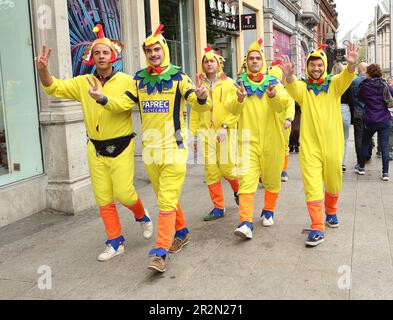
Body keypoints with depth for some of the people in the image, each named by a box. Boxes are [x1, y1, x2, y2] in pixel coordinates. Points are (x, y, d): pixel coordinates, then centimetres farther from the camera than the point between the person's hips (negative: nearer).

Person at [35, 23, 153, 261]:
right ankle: (115, 242, 22)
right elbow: (54, 88, -3)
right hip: (95, 148, 4)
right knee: (103, 198, 8)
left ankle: (142, 214, 29)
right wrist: (43, 70, -21)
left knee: (123, 193, -6)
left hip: (121, 146, -4)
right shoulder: (83, 82, 4)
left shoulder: (126, 81, -5)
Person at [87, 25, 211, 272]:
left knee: (167, 200, -6)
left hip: (173, 147, -5)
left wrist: (201, 97, -36)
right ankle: (182, 232, 36)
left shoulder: (178, 76, -5)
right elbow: (123, 104, 3)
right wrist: (103, 98, -16)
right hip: (150, 148, 5)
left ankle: (161, 252, -2)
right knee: (166, 196, 18)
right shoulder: (140, 79, 8)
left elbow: (199, 104, -13)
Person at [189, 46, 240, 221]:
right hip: (206, 132, 3)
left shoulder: (228, 83, 1)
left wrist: (225, 126, -14)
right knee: (211, 170, 3)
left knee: (227, 167, -2)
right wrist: (193, 134, 6)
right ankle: (218, 208, 14)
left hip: (225, 132, -3)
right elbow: (194, 112, 10)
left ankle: (238, 190, 32)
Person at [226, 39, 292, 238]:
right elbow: (232, 108, -7)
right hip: (248, 139, -1)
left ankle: (268, 211, 35)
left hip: (271, 140, 1)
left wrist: (273, 96, -35)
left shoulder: (273, 83, 5)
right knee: (246, 180, -12)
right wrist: (239, 99, -29)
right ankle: (246, 222, -14)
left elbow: (282, 104, -14)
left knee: (272, 179, 13)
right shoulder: (240, 83, 6)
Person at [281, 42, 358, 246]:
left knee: (333, 184, 17)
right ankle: (317, 229, -1)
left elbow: (347, 77, -18)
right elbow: (292, 88, -23)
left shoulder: (334, 84, 4)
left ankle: (331, 211, 44)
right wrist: (289, 76, -46)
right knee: (312, 187, -6)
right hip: (309, 147, -2)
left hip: (332, 145, 2)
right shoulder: (302, 87, 1)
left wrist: (351, 65, -41)